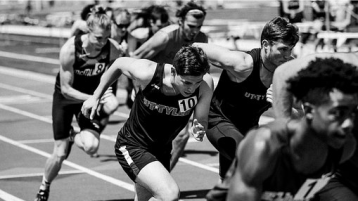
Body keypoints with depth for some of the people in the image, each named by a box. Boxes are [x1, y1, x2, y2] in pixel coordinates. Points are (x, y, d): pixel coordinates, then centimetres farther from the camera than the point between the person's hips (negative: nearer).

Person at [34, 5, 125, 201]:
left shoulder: (114, 49, -25)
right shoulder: (70, 49, -31)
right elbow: (66, 89, -24)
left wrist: (109, 99, -20)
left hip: (92, 97, 2)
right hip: (66, 97, -1)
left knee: (91, 146, -23)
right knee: (60, 153, -1)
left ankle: (73, 137, 14)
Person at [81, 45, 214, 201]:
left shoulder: (205, 83, -23)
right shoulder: (148, 73, -29)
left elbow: (202, 122, -9)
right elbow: (119, 63, -7)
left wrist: (198, 130, -33)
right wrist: (95, 96, 3)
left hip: (162, 150, 5)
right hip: (132, 146, -5)